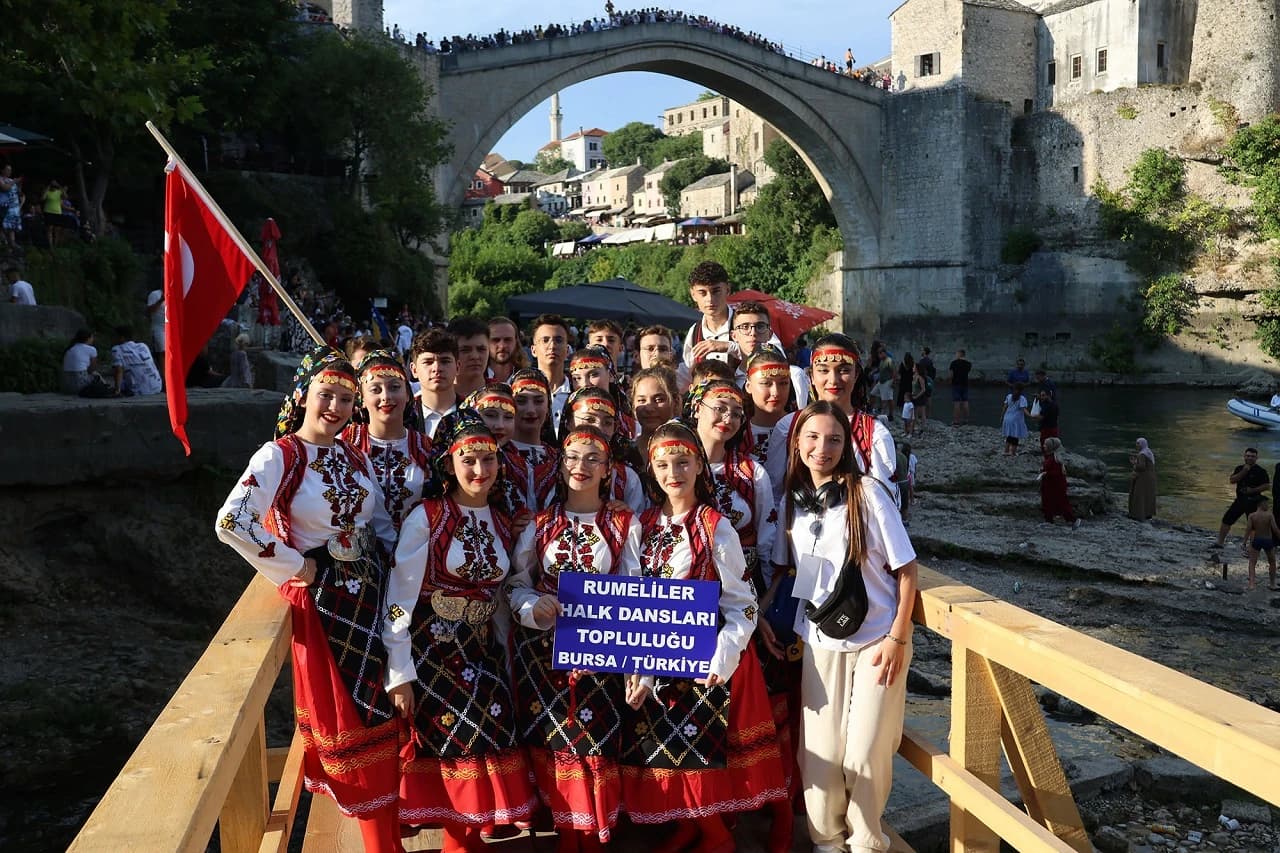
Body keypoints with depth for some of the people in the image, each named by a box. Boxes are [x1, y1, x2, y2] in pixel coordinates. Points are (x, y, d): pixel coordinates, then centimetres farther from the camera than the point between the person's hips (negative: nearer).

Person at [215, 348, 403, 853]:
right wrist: (295, 567, -18)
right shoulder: (280, 456, -13)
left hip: (371, 591, 6)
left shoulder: (354, 456, 7)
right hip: (321, 599, -6)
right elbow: (231, 523, -25)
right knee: (346, 720, 5)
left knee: (377, 712, 15)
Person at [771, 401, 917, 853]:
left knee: (867, 755, 3)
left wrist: (898, 637, -11)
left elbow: (905, 568, -9)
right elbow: (783, 568, 13)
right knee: (820, 751, 6)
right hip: (819, 642, 3)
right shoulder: (791, 500, 1)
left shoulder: (867, 492, -12)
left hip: (877, 641, -3)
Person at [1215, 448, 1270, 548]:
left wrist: (1253, 490, -19)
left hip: (1253, 502, -5)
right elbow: (1232, 480, -4)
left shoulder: (1261, 471, -6)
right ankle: (1220, 543, 12)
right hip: (1240, 500, 5)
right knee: (1226, 520, 4)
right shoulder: (1240, 468, 9)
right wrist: (1243, 471, -14)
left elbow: (1267, 485, -9)